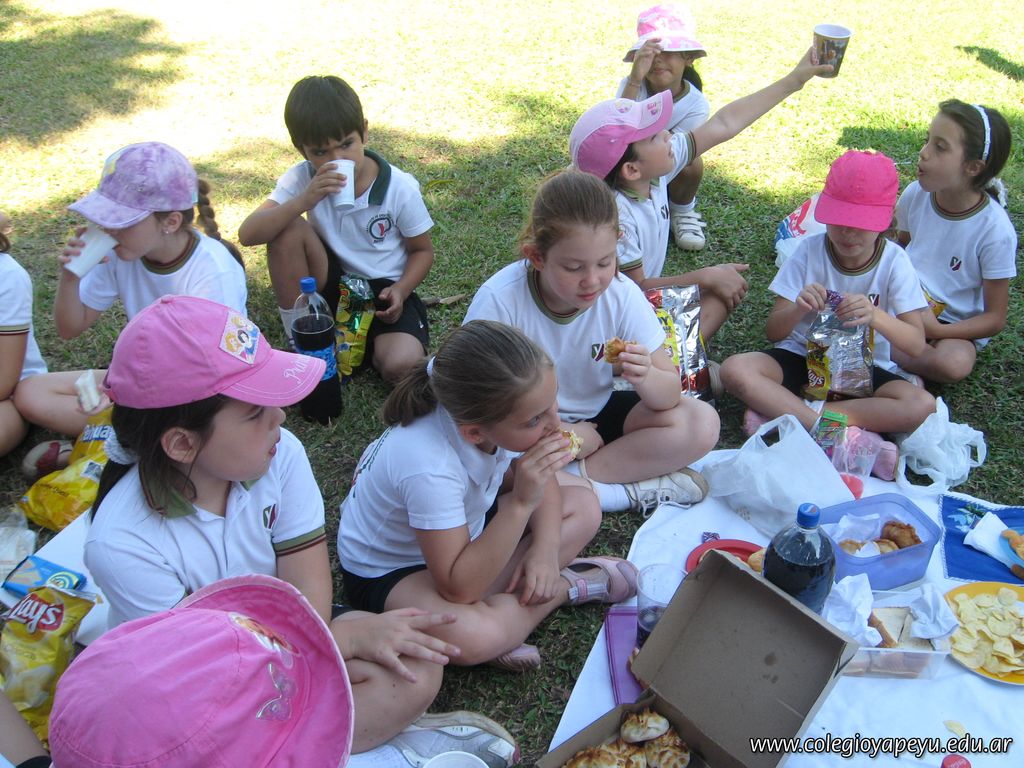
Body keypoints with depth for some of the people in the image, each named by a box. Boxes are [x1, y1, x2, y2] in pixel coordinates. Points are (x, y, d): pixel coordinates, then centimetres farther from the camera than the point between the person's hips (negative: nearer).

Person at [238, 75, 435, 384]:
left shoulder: (401, 188, -14)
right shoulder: (301, 179, -11)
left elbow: (422, 250, 0)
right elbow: (248, 234, -20)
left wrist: (400, 290, -19)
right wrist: (303, 201, -34)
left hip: (383, 290, -2)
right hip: (331, 287, 2)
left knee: (400, 366, -31)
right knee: (288, 229, -26)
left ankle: (358, 343, 5)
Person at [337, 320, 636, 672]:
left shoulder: (493, 410, -22)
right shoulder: (429, 467, -40)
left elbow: (541, 480, -2)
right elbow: (459, 589, -34)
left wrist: (546, 546, -18)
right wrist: (521, 504, -40)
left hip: (463, 524, 7)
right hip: (387, 571, -7)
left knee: (583, 505, 2)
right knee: (472, 636, -36)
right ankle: (567, 586, -7)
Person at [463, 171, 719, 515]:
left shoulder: (622, 294, -16)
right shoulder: (499, 300, -24)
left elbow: (670, 393, -12)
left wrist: (645, 377, -36)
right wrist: (557, 433, -23)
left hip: (598, 413, 3)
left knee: (702, 423, -16)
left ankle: (577, 475, -16)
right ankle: (630, 486, -19)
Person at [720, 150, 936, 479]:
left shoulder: (894, 261, -8)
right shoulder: (810, 250, -9)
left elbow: (916, 344, -15)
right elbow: (772, 332, -9)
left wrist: (876, 316, -35)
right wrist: (798, 310, -33)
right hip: (803, 357, 0)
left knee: (922, 406, -28)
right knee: (735, 370, -28)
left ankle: (781, 411, -28)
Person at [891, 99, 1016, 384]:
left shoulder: (996, 232, -19)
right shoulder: (914, 195, -7)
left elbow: (995, 318, -12)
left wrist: (936, 330, -27)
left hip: (953, 324, -3)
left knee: (954, 363, -37)